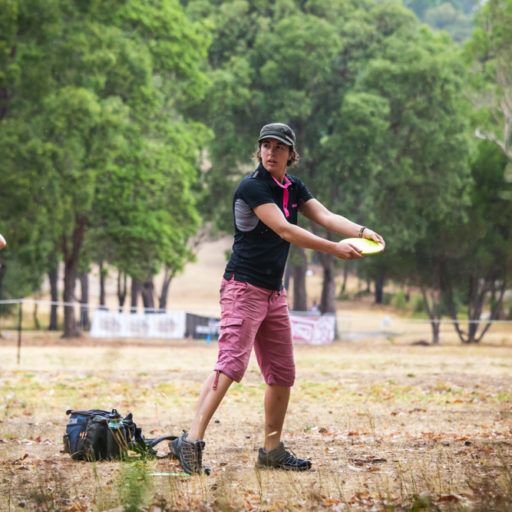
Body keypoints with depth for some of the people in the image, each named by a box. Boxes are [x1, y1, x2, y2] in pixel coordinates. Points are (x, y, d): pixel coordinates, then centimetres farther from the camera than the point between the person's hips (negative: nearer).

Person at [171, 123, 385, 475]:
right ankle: (192, 442, -27)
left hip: (275, 293, 8)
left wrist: (362, 232, -15)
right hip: (243, 288, -8)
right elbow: (284, 230, -20)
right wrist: (333, 248, -22)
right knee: (231, 365, -21)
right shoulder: (253, 186, -14)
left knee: (283, 375, 9)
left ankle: (272, 451, 20)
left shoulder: (294, 187, 12)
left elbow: (325, 216, 3)